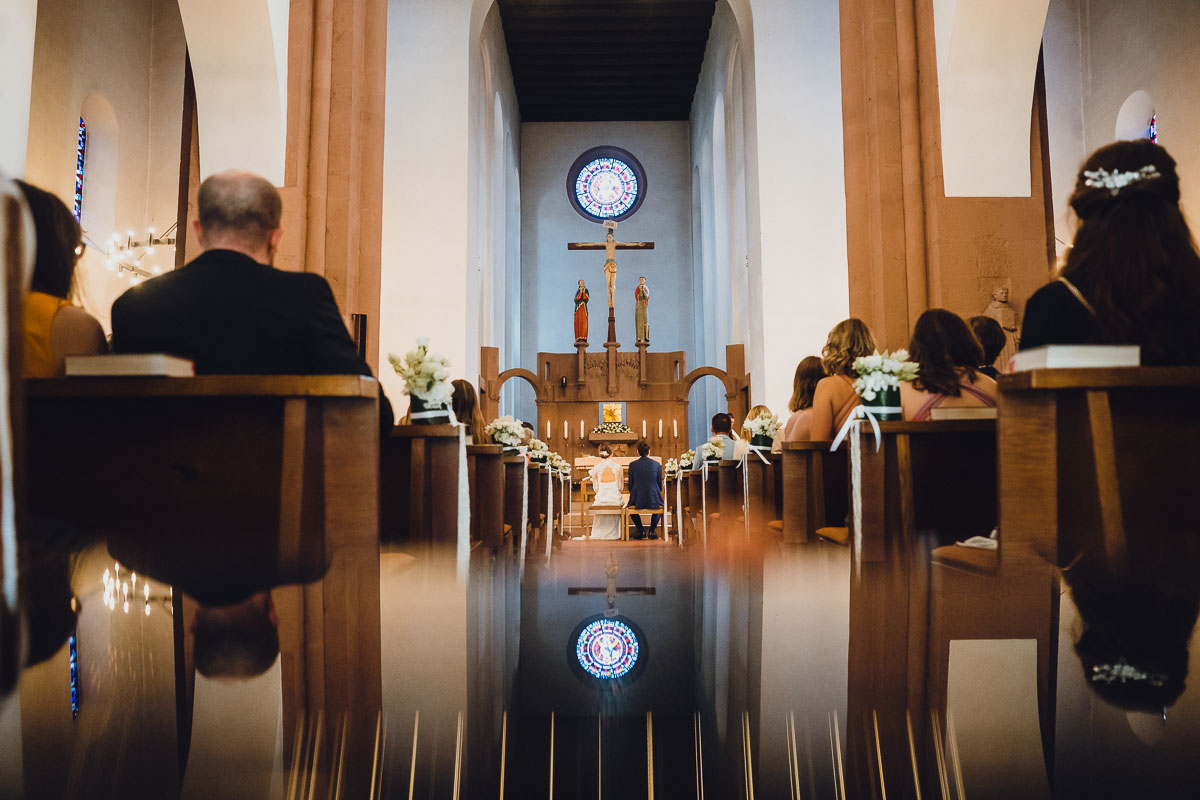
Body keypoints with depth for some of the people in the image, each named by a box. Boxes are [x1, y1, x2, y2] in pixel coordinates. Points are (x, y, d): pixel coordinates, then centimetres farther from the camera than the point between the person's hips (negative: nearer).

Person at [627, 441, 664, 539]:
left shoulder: (632, 464, -3)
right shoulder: (657, 464, 0)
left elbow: (630, 484, 4)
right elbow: (660, 485, 7)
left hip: (638, 500, -1)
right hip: (654, 499, 1)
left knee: (631, 505, 33)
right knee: (658, 504, 36)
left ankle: (641, 530, 22)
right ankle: (652, 530, 21)